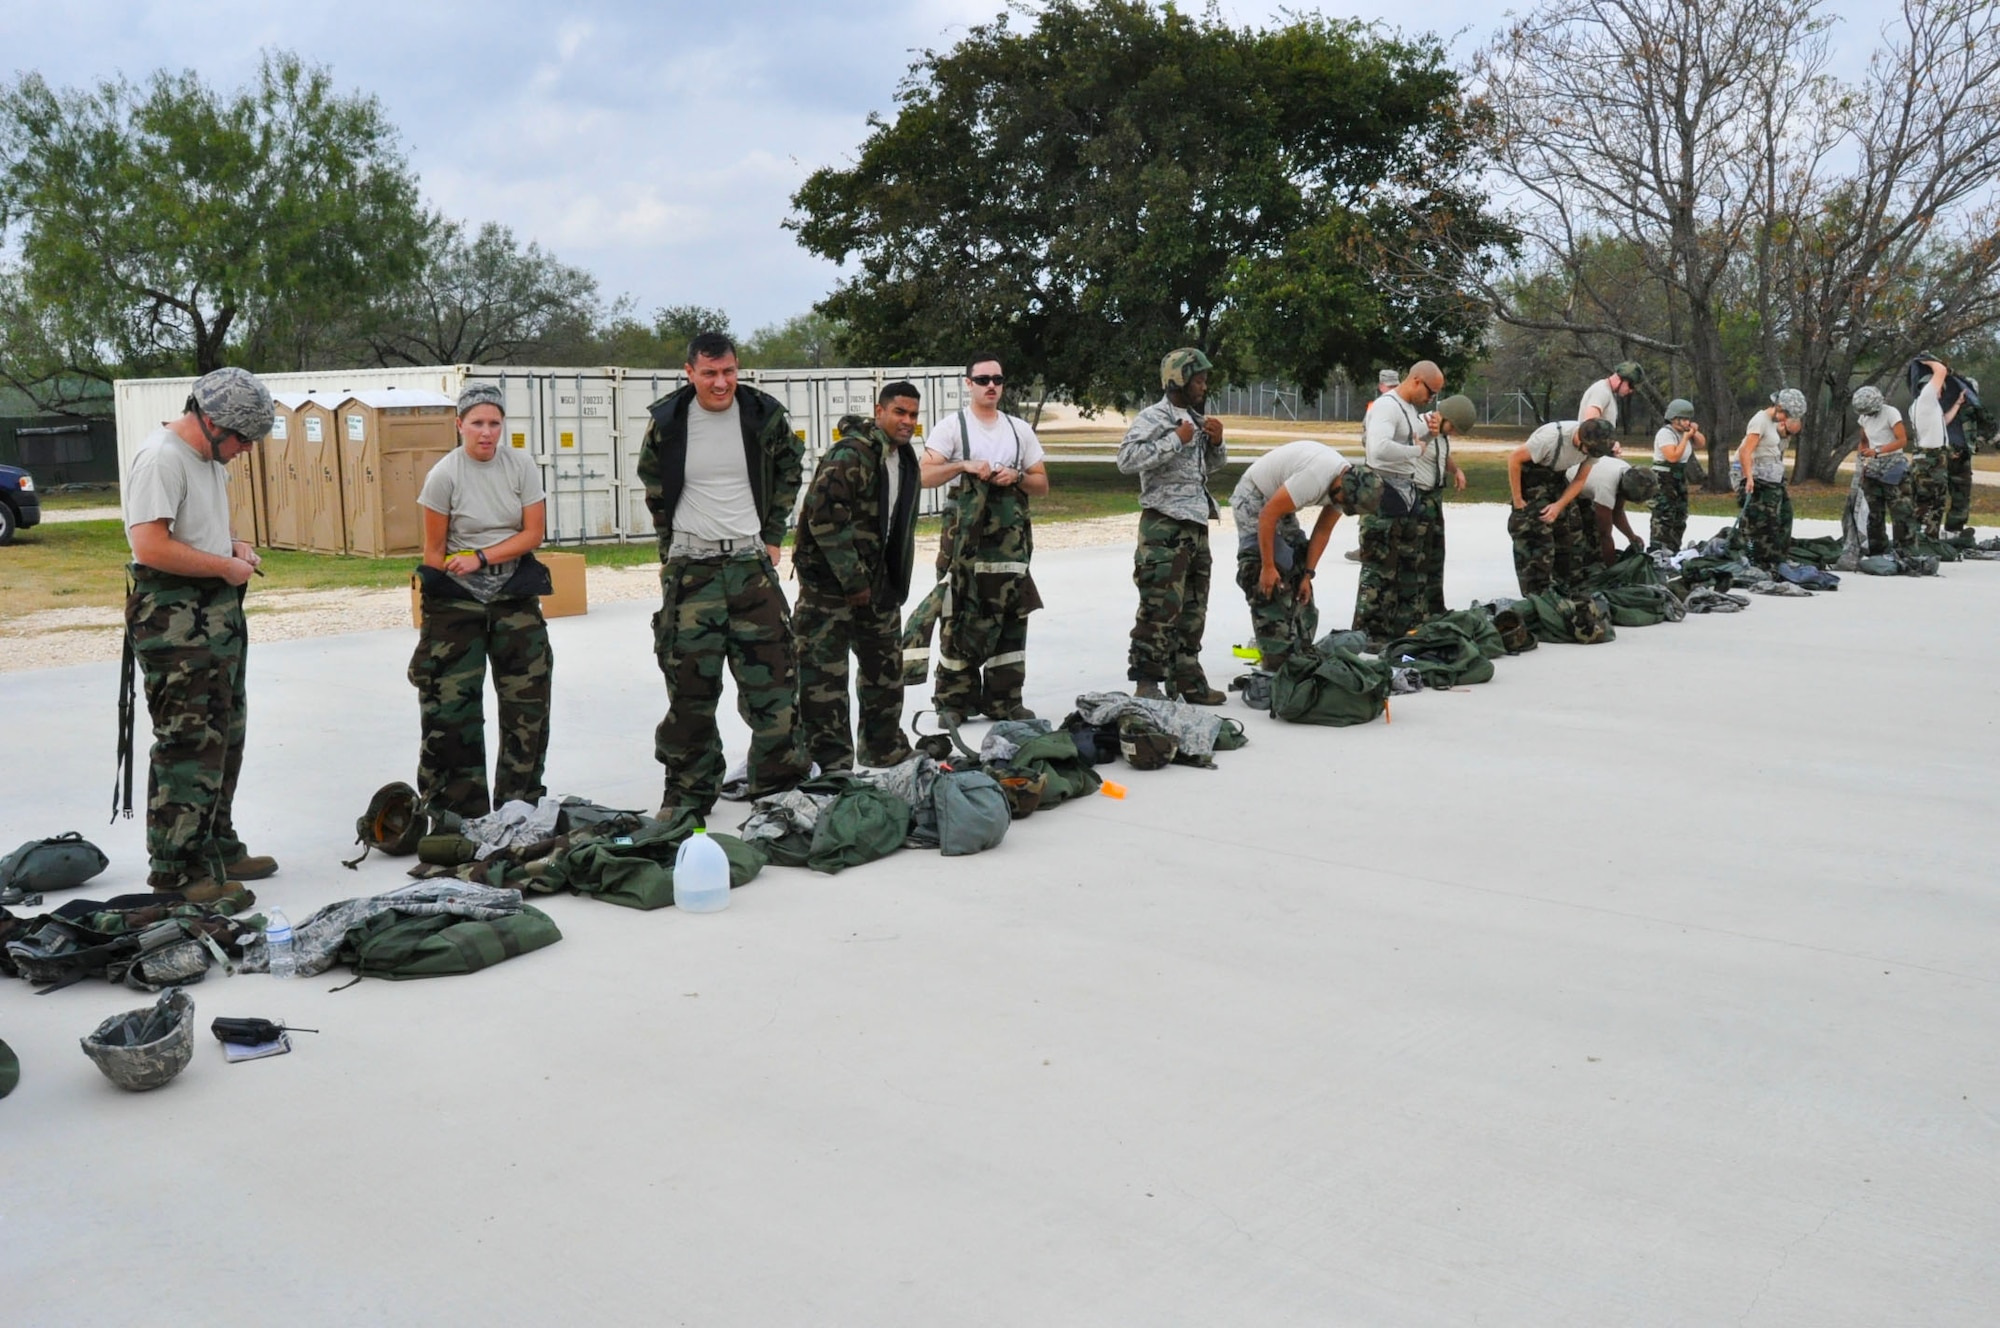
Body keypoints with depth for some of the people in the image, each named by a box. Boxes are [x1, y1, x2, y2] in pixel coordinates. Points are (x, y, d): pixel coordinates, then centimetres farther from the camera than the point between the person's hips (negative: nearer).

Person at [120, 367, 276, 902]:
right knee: (188, 744, -8)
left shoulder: (210, 455, 13)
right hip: (175, 621, -10)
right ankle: (176, 870, 0)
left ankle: (217, 848, 28)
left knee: (224, 737, 17)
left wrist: (235, 547, 9)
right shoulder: (161, 458, -18)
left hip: (218, 613, 10)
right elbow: (151, 547, -27)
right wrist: (226, 566, -16)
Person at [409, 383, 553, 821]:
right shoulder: (444, 475, -8)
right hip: (458, 599, -2)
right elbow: (434, 548, -3)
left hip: (515, 595, 3)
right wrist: (432, 603, -3)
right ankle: (458, 813, 7)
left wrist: (480, 558, -15)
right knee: (451, 706, -3)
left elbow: (533, 534, -4)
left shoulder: (522, 466, -2)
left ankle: (521, 806, 19)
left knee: (528, 700, 6)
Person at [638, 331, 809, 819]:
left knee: (772, 677, 0)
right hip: (690, 567, -1)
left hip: (751, 562, 1)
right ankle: (689, 792, 15)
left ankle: (780, 785, 12)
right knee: (690, 683, 2)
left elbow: (788, 471, 15)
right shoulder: (667, 421, -3)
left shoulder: (763, 414, -2)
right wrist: (670, 545, 8)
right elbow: (653, 483, 14)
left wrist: (772, 535, 9)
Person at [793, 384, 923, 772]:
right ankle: (830, 765, 1)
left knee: (885, 668, 18)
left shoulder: (904, 457, 11)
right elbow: (825, 516, -25)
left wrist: (894, 583, 16)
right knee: (824, 678, -5)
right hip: (830, 582, -9)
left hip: (877, 583, 9)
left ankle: (885, 751, 33)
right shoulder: (852, 454, -18)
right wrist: (852, 580, -20)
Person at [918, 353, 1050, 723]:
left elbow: (1042, 484, 14)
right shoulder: (952, 425, 3)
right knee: (959, 620, -3)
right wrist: (964, 465, -17)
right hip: (965, 538, -3)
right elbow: (925, 476, -6)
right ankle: (953, 701, 5)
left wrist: (1016, 477, -5)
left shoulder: (1019, 429, 14)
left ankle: (1004, 700, 10)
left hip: (1010, 540, 4)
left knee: (1010, 619, 3)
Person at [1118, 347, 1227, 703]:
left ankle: (1187, 680, 21)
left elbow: (1213, 466, 27)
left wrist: (1217, 442, 5)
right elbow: (1127, 460, -24)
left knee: (1192, 610, 12)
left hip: (1196, 526, 8)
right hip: (1163, 528, -8)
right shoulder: (1152, 419, -9)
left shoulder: (1197, 420, 15)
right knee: (1160, 608, -10)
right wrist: (1176, 440, -20)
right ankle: (1146, 683, -4)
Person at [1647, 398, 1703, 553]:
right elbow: (1673, 456, -26)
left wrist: (1695, 432, 1)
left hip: (1680, 479, 10)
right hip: (1664, 480, -10)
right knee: (1663, 519, -15)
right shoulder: (1666, 433, -16)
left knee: (1679, 519, 14)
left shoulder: (1684, 432, 10)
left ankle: (1673, 550, 22)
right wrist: (1686, 437, -18)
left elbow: (1701, 444, 20)